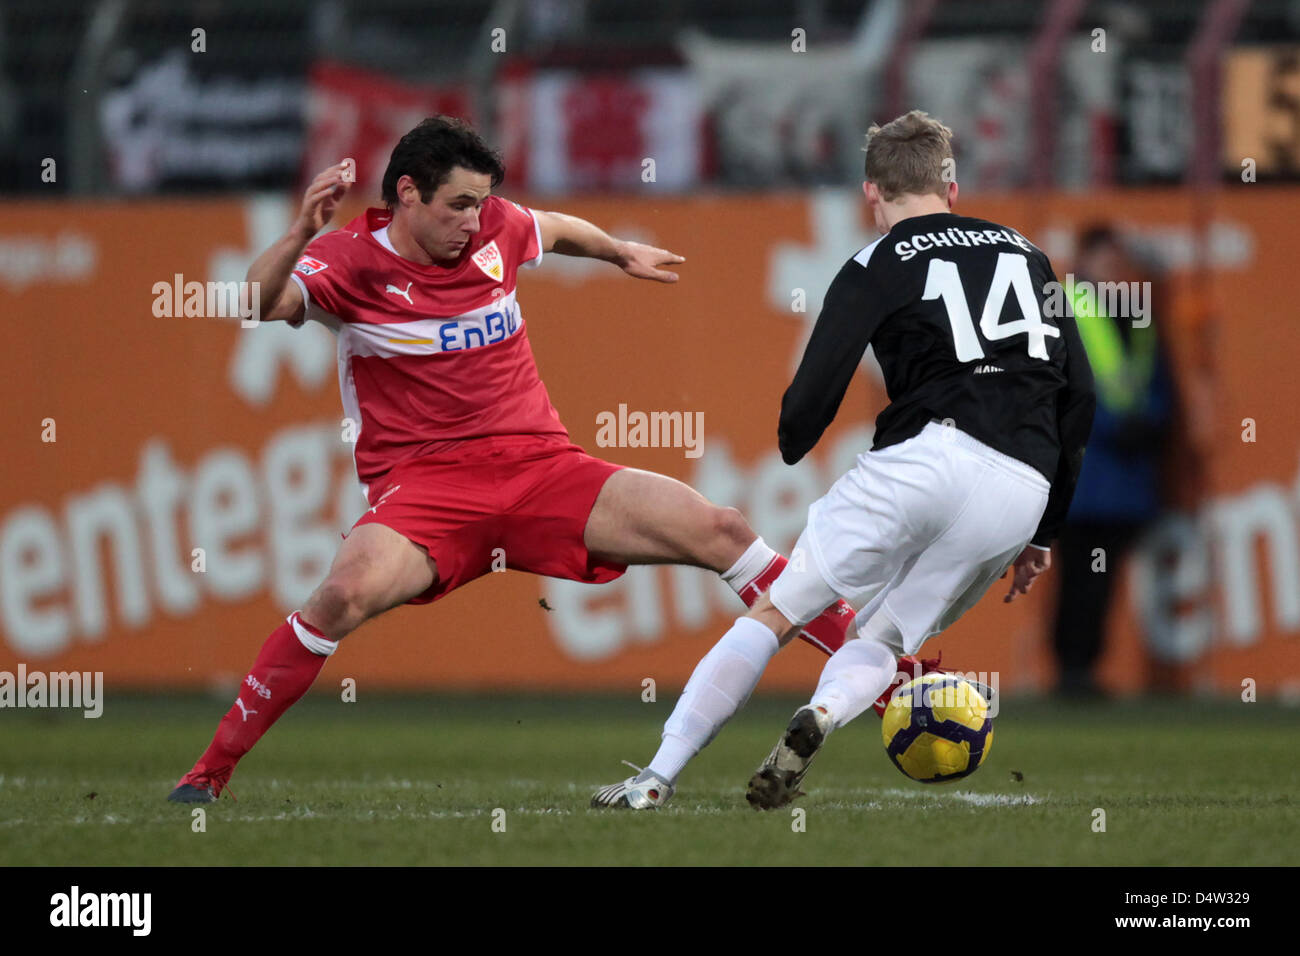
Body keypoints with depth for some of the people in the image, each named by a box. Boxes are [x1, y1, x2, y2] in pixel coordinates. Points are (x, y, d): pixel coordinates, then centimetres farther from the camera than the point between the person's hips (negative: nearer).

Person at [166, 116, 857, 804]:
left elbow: (555, 230, 32)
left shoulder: (495, 230, 8)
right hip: (424, 484, -5)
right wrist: (300, 233, -39)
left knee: (721, 532, -7)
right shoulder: (351, 261, -6)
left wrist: (623, 253, 46)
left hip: (541, 465, 5)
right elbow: (258, 304, -23)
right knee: (347, 592, -35)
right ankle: (211, 769, -21)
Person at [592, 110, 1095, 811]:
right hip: (1024, 490, 4)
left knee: (776, 615, 6)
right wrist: (1044, 532, 26)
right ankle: (825, 712, -19)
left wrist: (790, 448, 27)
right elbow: (1080, 397, 20)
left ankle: (657, 777, -2)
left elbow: (810, 402, 2)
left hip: (930, 456, -4)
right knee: (880, 641, 15)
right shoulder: (1025, 253, 24)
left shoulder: (879, 266, 10)